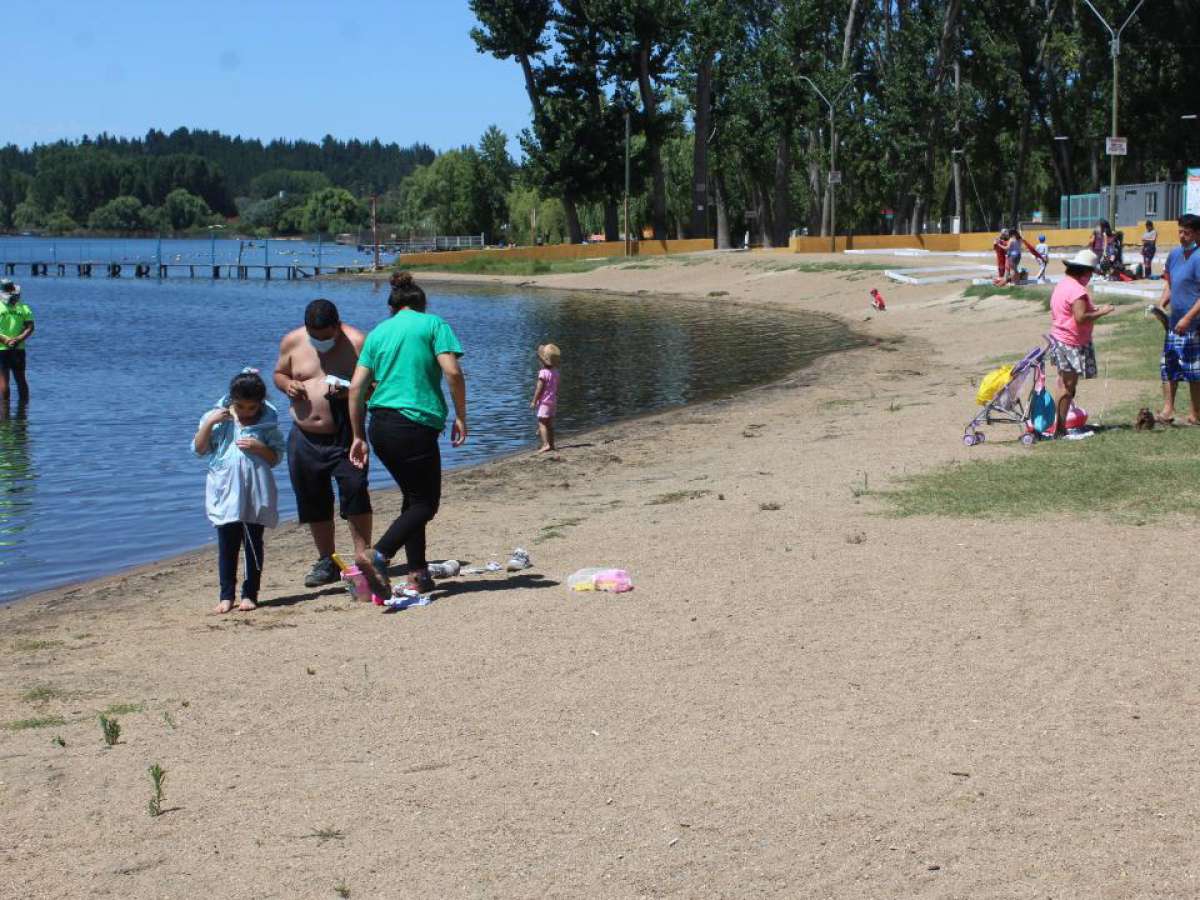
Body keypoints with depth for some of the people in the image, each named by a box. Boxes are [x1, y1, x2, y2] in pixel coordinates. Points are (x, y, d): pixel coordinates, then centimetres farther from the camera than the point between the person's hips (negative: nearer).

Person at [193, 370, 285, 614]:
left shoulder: (267, 423, 1)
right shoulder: (218, 418, 3)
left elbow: (277, 457, 4)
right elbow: (199, 449, 0)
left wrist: (259, 448, -15)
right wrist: (209, 423, -12)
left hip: (256, 495, 0)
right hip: (225, 493, 0)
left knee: (254, 544, 4)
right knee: (227, 545, 4)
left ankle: (250, 594, 13)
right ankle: (226, 595, 12)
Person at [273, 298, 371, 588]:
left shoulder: (356, 342, -9)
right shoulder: (292, 342, 3)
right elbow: (279, 373, 17)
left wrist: (348, 391, -28)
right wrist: (287, 385, -7)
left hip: (345, 436, -4)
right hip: (304, 437, 4)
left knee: (354, 491, -17)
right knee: (313, 500, 9)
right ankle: (327, 562, 21)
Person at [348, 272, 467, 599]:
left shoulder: (378, 332, 15)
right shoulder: (433, 324, 2)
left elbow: (356, 388, 10)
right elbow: (452, 372, -10)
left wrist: (359, 436, 15)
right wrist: (461, 417, -1)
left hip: (380, 425, 6)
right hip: (416, 424, -6)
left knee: (414, 497, 19)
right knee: (425, 503, 0)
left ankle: (418, 573, 16)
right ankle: (377, 556, -21)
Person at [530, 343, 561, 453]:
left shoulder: (543, 373, -19)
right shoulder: (555, 372, 5)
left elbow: (539, 389, -17)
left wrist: (534, 401, -10)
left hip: (544, 401, -8)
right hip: (553, 401, 8)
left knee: (542, 423, -7)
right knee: (549, 423, 16)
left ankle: (546, 444, -18)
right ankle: (551, 444, 21)